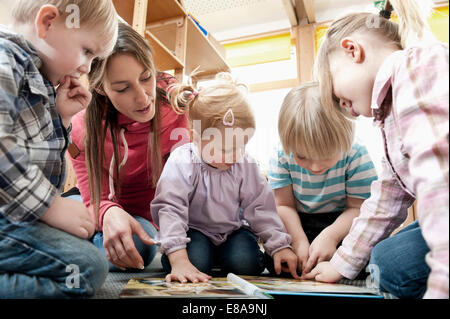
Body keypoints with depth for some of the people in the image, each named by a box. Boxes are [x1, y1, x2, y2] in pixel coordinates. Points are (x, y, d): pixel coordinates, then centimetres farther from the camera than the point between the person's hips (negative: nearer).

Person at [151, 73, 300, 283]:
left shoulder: (246, 165, -8)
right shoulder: (181, 164, -21)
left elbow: (260, 208, -4)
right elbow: (170, 209, -27)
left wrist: (280, 245, -12)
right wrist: (179, 261, -37)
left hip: (234, 230, 3)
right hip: (195, 232, -2)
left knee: (244, 263, -23)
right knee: (196, 261, -30)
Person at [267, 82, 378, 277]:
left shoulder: (355, 155, -21)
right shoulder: (281, 157, -17)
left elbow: (358, 208, -16)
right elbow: (284, 205, -11)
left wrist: (331, 235, -31)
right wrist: (299, 240, -24)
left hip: (342, 222, 0)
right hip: (300, 223, 1)